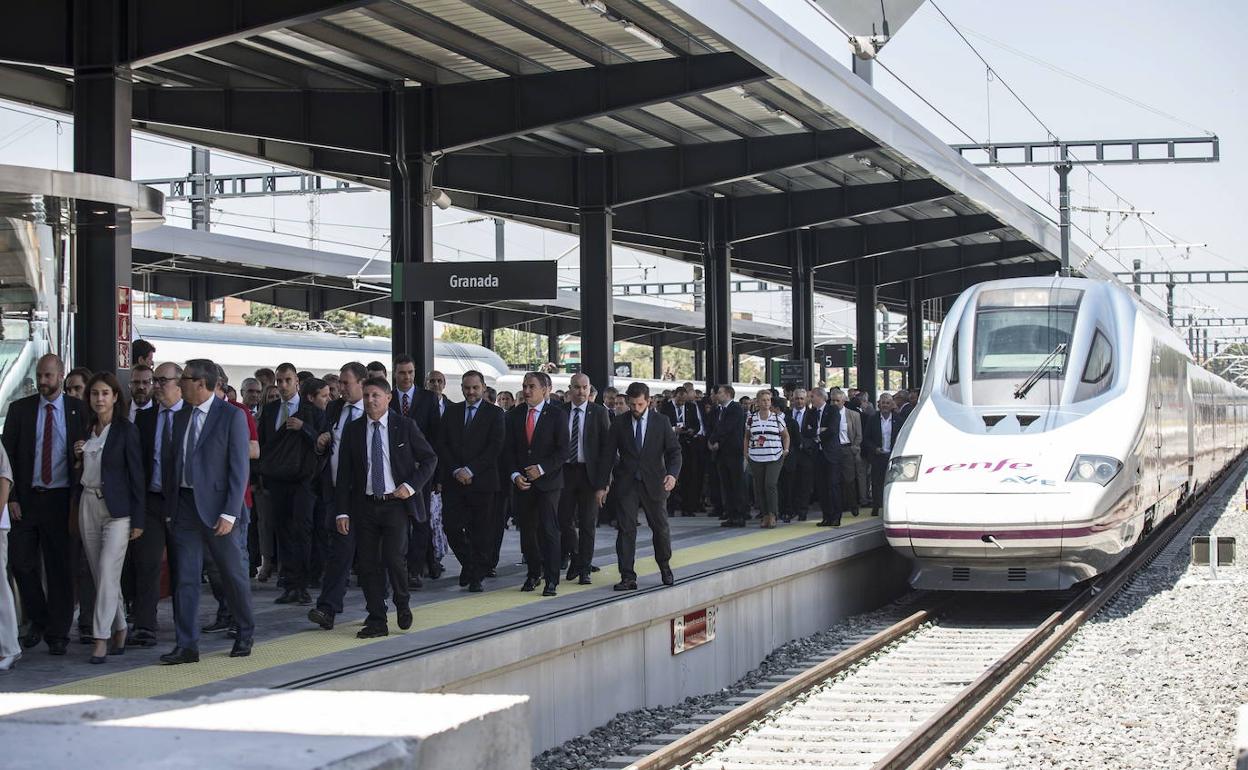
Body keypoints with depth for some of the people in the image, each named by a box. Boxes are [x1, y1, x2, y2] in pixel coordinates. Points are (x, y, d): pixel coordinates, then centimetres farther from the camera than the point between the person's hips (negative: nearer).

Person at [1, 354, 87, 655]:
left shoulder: (79, 410, 2)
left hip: (61, 498, -1)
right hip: (26, 498, 1)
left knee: (60, 567, 2)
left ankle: (57, 634, 10)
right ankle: (37, 621, 22)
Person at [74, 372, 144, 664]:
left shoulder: (126, 430, -6)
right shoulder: (86, 430, 12)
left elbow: (136, 475, -7)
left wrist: (137, 520, -10)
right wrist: (78, 456, -1)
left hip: (116, 508, -6)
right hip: (88, 505, 6)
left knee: (108, 572, -12)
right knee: (101, 575, 8)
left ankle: (102, 638, -12)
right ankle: (119, 630, 19)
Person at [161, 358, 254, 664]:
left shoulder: (232, 416, -7)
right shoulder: (181, 417, 12)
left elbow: (238, 468, -10)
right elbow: (170, 463, 14)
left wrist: (229, 513, -16)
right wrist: (170, 509, 8)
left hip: (216, 505, -5)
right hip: (184, 505, 5)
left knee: (233, 574, 7)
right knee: (185, 578, 2)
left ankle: (245, 634, 24)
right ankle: (187, 645, 5)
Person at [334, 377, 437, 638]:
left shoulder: (405, 426, 0)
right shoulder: (352, 430, 6)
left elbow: (430, 459, 5)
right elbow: (344, 474, 7)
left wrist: (411, 486, -8)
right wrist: (342, 511, 0)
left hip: (396, 503, -3)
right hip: (365, 506, 3)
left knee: (394, 558, -13)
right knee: (368, 564, 0)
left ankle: (402, 605, 14)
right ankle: (376, 621, 9)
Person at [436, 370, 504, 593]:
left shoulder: (494, 413, 1)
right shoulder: (451, 411, 11)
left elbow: (495, 447, -7)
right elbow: (442, 444, 6)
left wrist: (470, 470, -13)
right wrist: (456, 470, -7)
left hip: (482, 481, -3)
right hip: (453, 481, 3)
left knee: (481, 531, 0)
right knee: (452, 527, -3)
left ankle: (476, 577, 9)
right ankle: (468, 564, 19)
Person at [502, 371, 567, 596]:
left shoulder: (556, 415, -2)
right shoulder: (514, 415, 9)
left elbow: (563, 451, -5)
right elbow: (508, 450, 8)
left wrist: (542, 469, -14)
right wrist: (515, 475, -6)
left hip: (548, 480, -4)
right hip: (522, 482, 4)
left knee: (549, 529, -7)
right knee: (527, 529, 7)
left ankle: (551, 580, -6)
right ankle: (533, 573, 19)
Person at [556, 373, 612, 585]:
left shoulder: (599, 412, -1)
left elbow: (607, 447, -3)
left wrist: (603, 479, -10)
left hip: (589, 472, -2)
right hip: (565, 471, 2)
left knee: (587, 523, 3)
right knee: (564, 520, 3)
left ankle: (584, 569, 12)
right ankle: (574, 559, 27)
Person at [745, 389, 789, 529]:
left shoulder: (778, 417, 4)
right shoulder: (751, 419, 7)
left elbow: (786, 436, 15)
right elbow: (747, 437, 20)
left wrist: (786, 449, 2)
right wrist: (746, 451, 9)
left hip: (775, 457, -2)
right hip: (756, 458, 2)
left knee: (770, 484, -15)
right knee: (759, 487, 2)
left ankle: (772, 516, -10)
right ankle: (764, 516, 11)